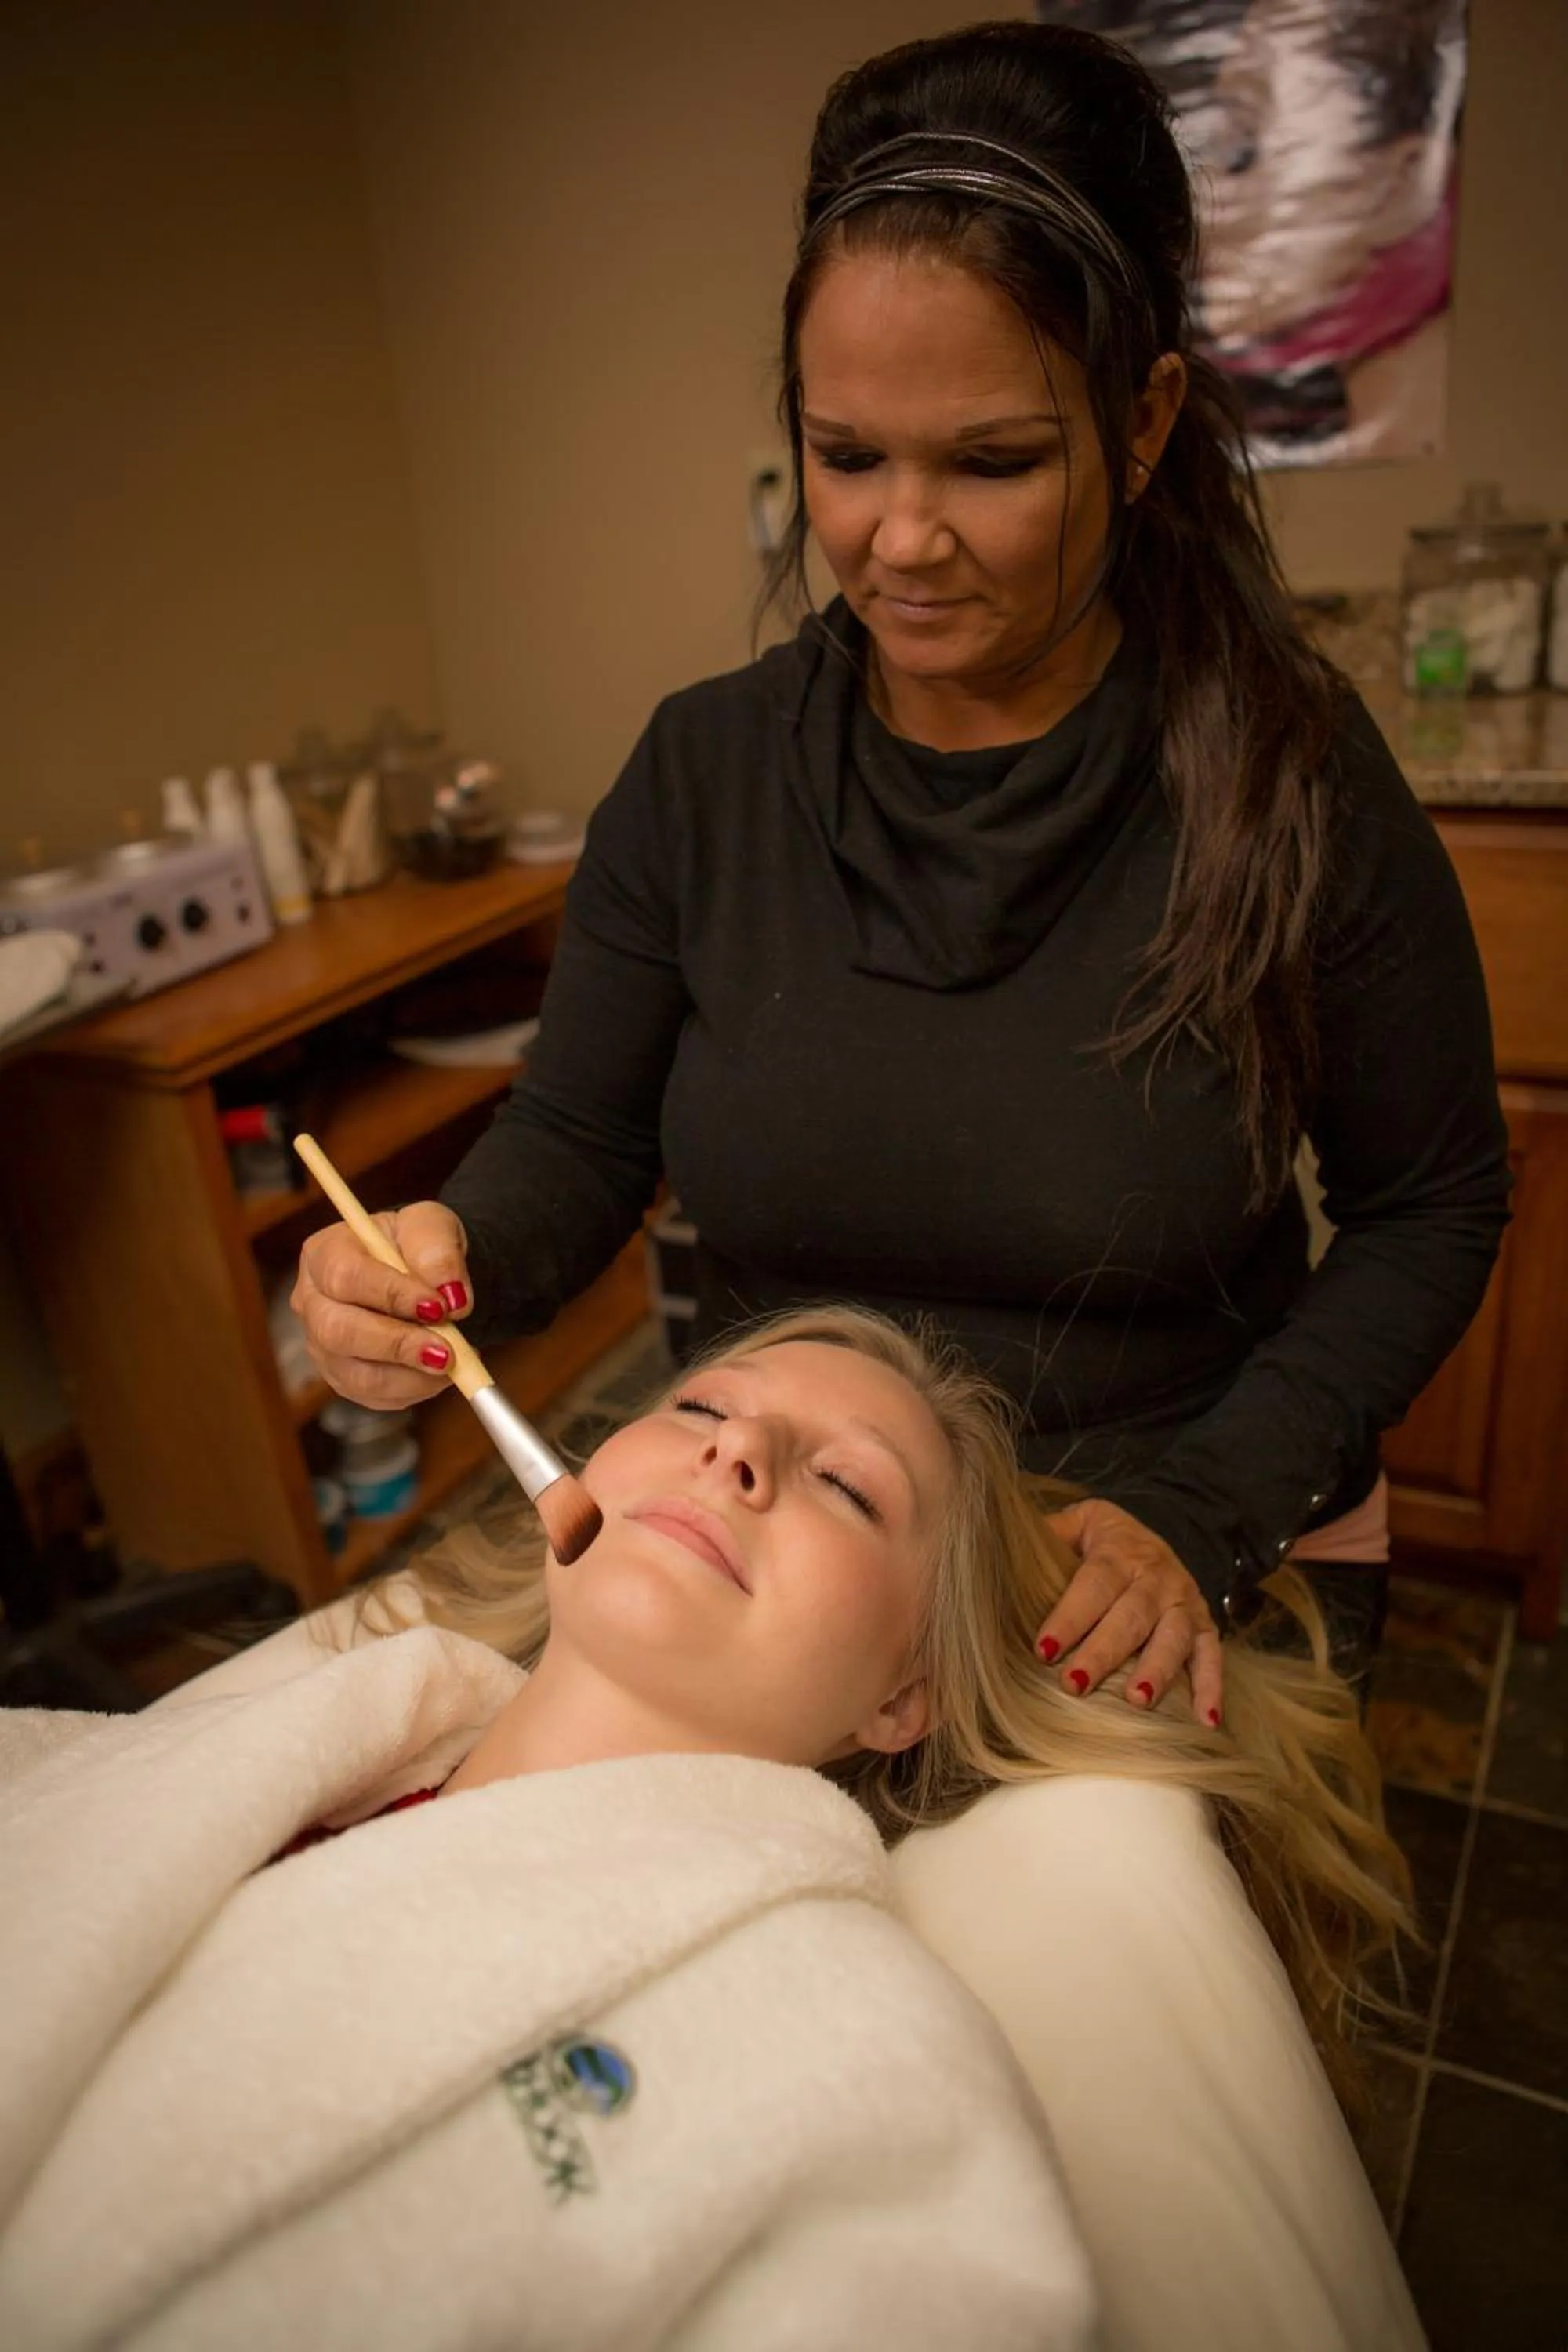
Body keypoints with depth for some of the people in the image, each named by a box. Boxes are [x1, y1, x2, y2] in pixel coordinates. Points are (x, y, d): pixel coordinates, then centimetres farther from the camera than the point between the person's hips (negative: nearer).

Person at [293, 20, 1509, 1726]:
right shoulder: (702, 769, -9)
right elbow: (578, 1137, -4)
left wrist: (1209, 1510, -20)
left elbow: (1430, 1213, -8)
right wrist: (453, 1251, -26)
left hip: (1186, 1588, -1)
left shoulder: (1291, 775, -16)